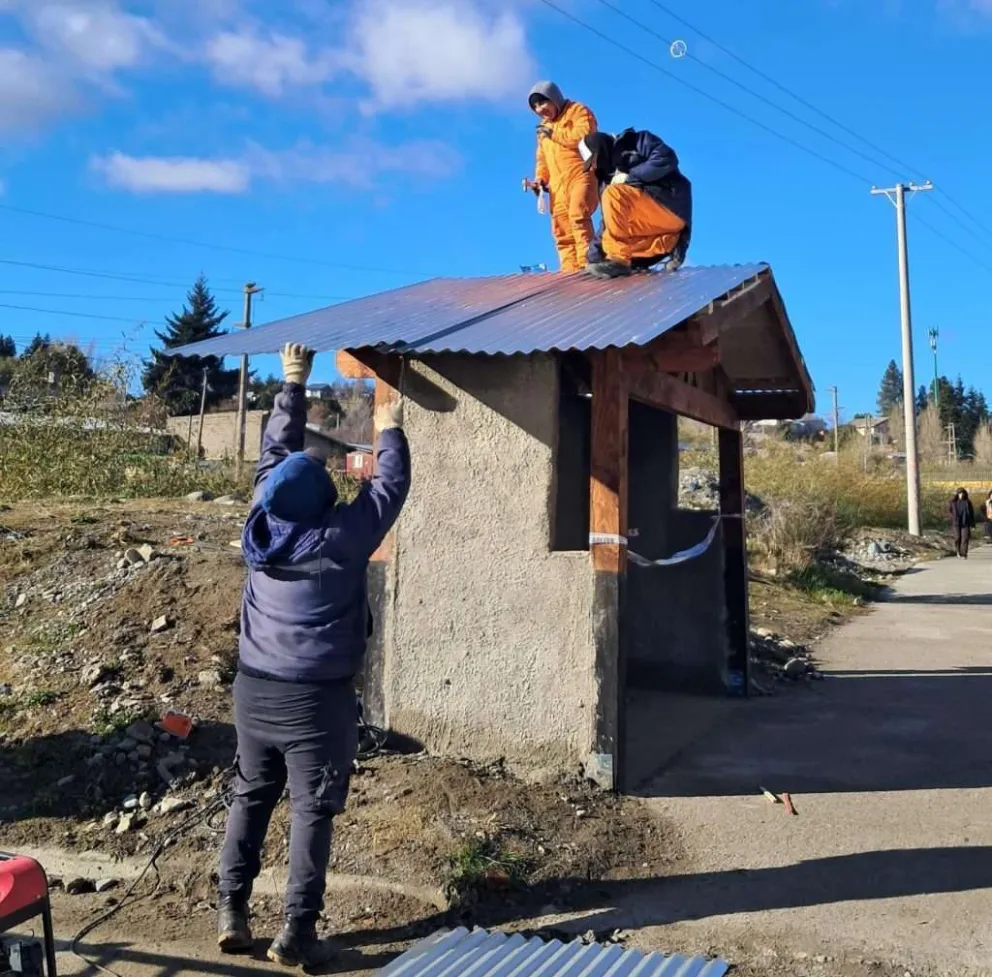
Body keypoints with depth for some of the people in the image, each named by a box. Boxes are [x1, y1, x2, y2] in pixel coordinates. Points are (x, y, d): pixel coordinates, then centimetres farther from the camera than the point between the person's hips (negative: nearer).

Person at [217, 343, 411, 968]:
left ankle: (232, 913, 23)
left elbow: (276, 454, 10)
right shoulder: (342, 537, -16)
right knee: (313, 811, 4)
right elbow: (390, 488, -2)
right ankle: (298, 933, 9)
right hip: (318, 698, -5)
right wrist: (391, 432, 14)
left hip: (254, 690, 5)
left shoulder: (262, 525, -4)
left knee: (251, 798, 17)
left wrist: (294, 384, 18)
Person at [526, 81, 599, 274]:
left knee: (578, 216, -27)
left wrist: (554, 133, -9)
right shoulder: (543, 128, 27)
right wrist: (540, 179, 9)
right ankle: (570, 270, -4)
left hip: (581, 175, -8)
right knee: (561, 229, -2)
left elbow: (584, 134, -14)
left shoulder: (577, 110, 4)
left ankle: (586, 264, -32)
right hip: (558, 183, 8)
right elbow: (542, 158, 27)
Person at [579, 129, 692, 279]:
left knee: (613, 195, -25)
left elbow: (666, 159, -15)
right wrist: (595, 253, 4)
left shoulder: (636, 143, 2)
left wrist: (630, 177, -12)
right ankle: (669, 242, -4)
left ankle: (619, 259, -25)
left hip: (671, 207, -8)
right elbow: (609, 219, 14)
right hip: (653, 222, 8)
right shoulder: (610, 177, 20)